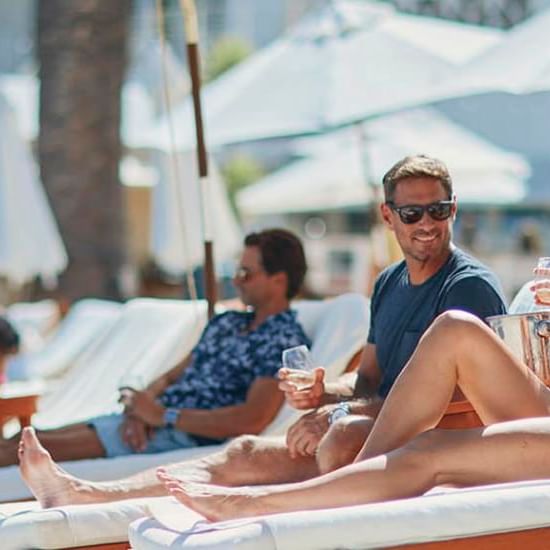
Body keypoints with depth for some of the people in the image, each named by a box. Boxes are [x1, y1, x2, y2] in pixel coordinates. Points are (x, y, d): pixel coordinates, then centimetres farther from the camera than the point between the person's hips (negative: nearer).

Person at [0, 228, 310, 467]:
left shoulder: (284, 342, -8)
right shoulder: (226, 324, 20)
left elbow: (252, 420, -21)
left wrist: (164, 414, -18)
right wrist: (142, 406, -5)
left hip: (185, 436, -8)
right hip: (153, 422, 8)